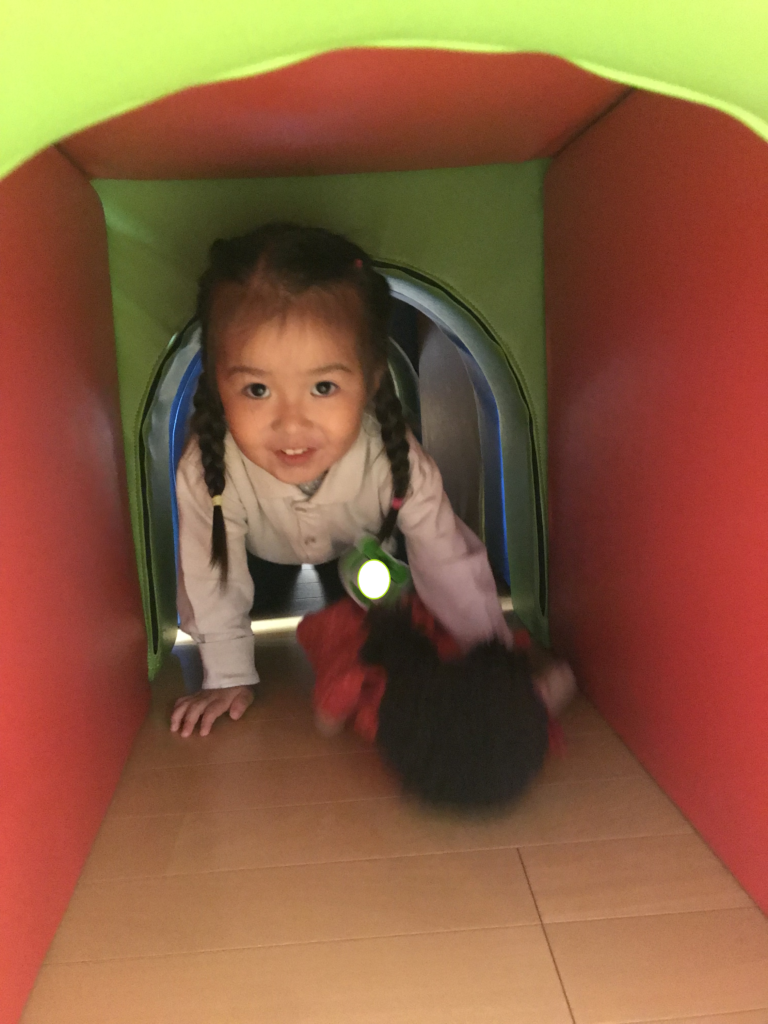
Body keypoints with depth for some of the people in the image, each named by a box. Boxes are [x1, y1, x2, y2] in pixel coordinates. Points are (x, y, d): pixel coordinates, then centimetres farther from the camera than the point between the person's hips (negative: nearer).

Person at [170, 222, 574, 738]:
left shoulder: (396, 462, -42)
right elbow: (212, 578, -23)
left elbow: (451, 567, -27)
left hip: (362, 549, 0)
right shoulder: (206, 473, -41)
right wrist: (230, 676, -10)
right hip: (263, 557, 0)